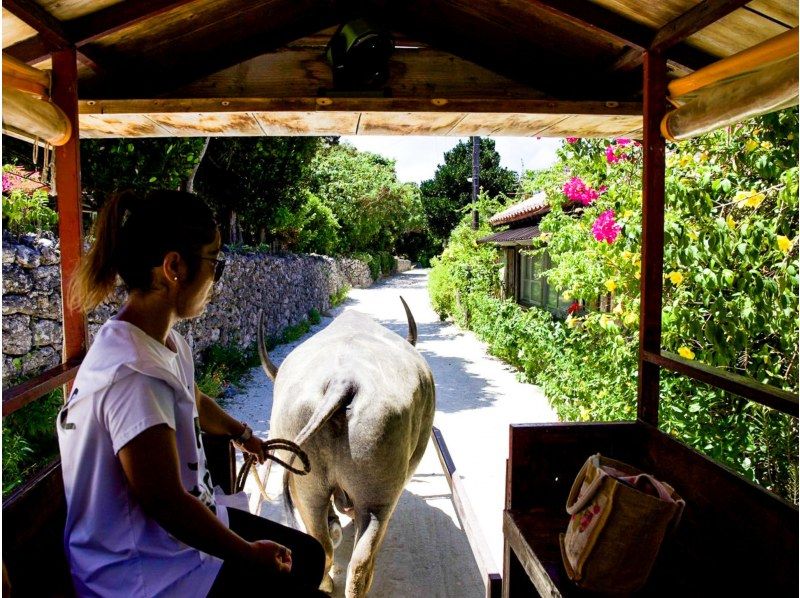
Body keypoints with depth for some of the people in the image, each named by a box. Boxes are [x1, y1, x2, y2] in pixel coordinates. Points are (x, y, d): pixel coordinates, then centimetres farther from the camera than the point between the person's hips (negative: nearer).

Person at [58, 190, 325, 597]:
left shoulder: (167, 344, 0)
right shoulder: (135, 374, -31)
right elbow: (165, 503, -26)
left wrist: (241, 433, 40)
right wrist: (250, 553, -12)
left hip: (182, 524, 9)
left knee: (308, 556, 16)